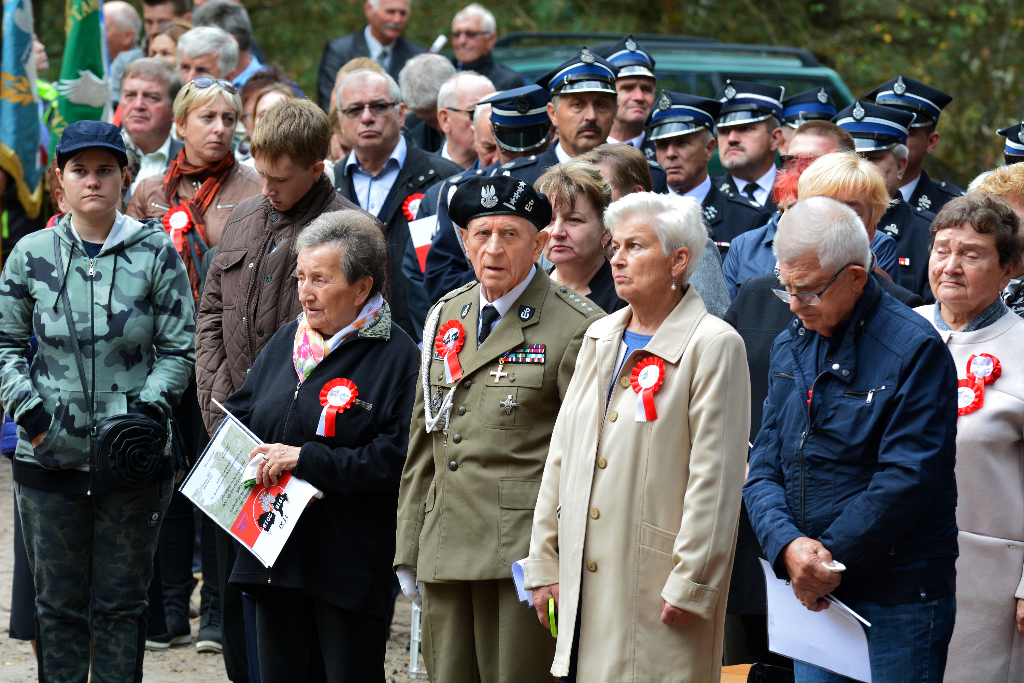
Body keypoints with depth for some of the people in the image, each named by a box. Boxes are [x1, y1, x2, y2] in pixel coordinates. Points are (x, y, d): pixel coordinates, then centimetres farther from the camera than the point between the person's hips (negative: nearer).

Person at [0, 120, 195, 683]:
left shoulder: (156, 253, -1)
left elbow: (179, 349, 2)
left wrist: (148, 412, -12)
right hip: (50, 456, 1)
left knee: (121, 603, 5)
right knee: (58, 602, 7)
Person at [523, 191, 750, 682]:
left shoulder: (714, 346, -7)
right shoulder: (599, 338, 17)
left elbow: (714, 480, -11)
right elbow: (562, 456, 18)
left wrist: (690, 585, -14)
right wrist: (544, 565, 14)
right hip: (585, 586, 7)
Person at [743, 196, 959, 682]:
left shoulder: (914, 350, -11)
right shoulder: (791, 347, 11)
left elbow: (907, 482, -16)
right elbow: (764, 468, 7)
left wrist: (830, 558, -15)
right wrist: (788, 546, -12)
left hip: (898, 602, -6)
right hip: (813, 596, 6)